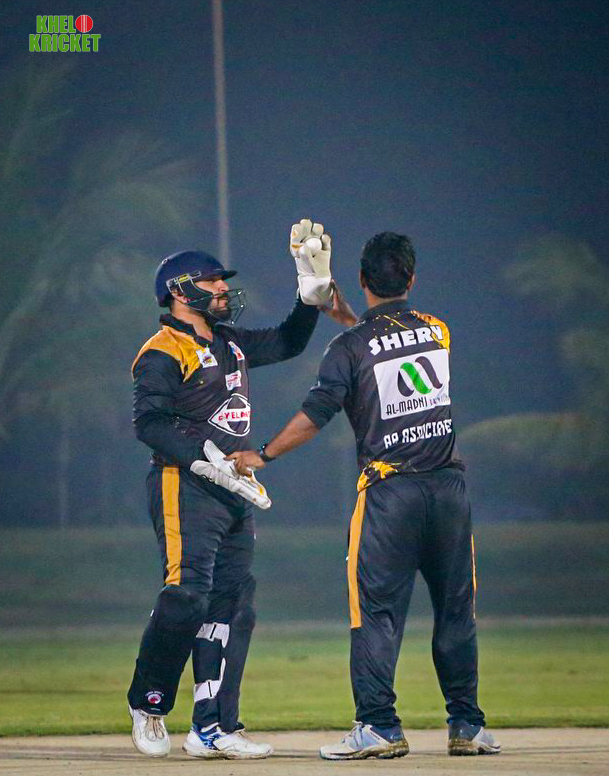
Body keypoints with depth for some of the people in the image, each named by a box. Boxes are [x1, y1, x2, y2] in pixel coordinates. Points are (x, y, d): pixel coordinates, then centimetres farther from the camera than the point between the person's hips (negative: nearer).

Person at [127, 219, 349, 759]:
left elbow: (287, 343, 30)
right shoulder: (163, 353, -7)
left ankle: (213, 726, 2)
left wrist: (314, 286, 18)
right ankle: (149, 705, 2)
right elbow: (150, 423, -17)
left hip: (234, 493, 9)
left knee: (231, 605, 2)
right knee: (186, 596, -17)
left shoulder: (230, 345, 19)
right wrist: (206, 461, -26)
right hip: (184, 490, -8)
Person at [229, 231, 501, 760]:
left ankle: (379, 727, -8)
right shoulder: (437, 331, 8)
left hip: (388, 491, -4)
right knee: (456, 611, 10)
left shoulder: (350, 347, -6)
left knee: (377, 610, -1)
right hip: (449, 487, 4)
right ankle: (466, 726, 12)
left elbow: (314, 416, -9)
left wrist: (263, 456, 3)